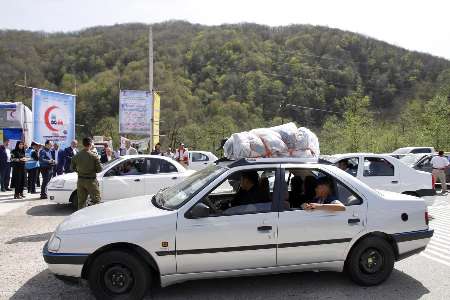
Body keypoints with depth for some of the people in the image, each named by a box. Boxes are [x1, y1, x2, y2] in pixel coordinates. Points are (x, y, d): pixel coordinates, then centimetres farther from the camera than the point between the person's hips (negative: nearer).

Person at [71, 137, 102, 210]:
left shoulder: (77, 155, 0)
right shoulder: (94, 156, -13)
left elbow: (72, 167, 9)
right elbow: (99, 169, -11)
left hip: (80, 180, 5)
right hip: (91, 180, -5)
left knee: (81, 201, 13)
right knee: (96, 201, 1)